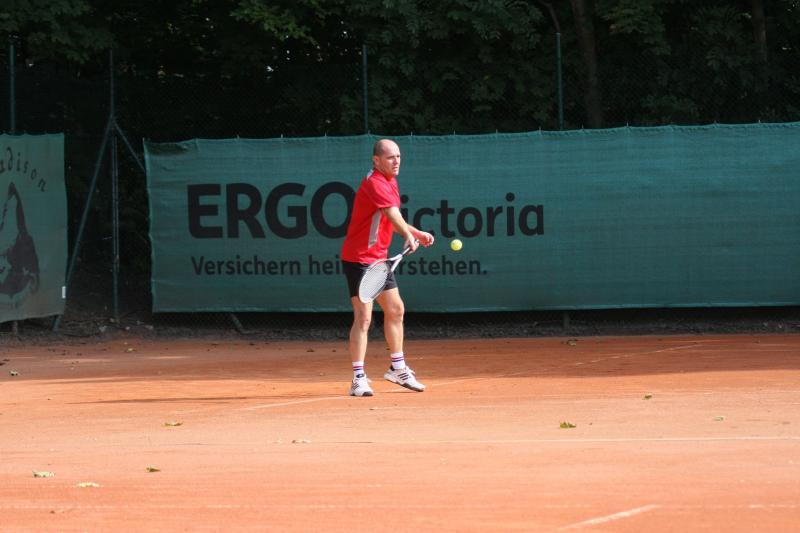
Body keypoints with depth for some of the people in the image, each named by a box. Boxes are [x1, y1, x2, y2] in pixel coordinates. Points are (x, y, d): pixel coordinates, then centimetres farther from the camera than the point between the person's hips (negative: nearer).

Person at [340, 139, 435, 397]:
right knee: (363, 317, -15)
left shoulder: (390, 182, 11)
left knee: (395, 310, 18)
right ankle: (359, 379, -14)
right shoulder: (374, 184, -20)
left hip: (378, 259, 10)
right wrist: (408, 235, -52)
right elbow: (392, 214, -38)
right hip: (358, 259, -10)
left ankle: (398, 368, 33)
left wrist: (418, 234, 13)